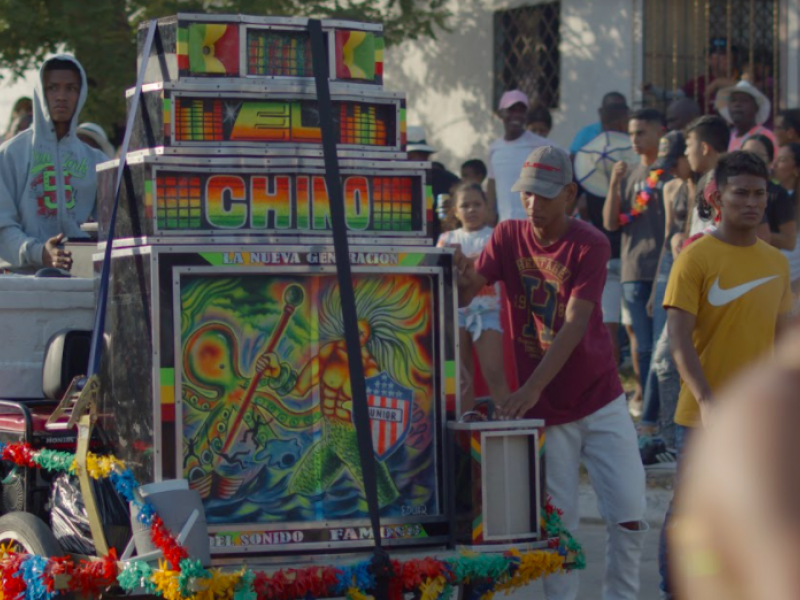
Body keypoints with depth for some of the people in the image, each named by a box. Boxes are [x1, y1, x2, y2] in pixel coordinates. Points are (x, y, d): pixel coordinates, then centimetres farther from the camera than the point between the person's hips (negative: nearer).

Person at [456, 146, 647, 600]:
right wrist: (459, 276, -35)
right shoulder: (508, 237, -1)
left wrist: (532, 387, -33)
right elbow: (463, 296, -10)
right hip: (545, 409, 2)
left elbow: (576, 325, -23)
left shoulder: (590, 244, -12)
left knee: (630, 517, -2)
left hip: (601, 399, -2)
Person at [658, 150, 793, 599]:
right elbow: (679, 338, -14)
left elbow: (781, 337, 14)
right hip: (703, 414, -5)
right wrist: (706, 401, -24)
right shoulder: (696, 258, -9)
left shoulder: (777, 262, 8)